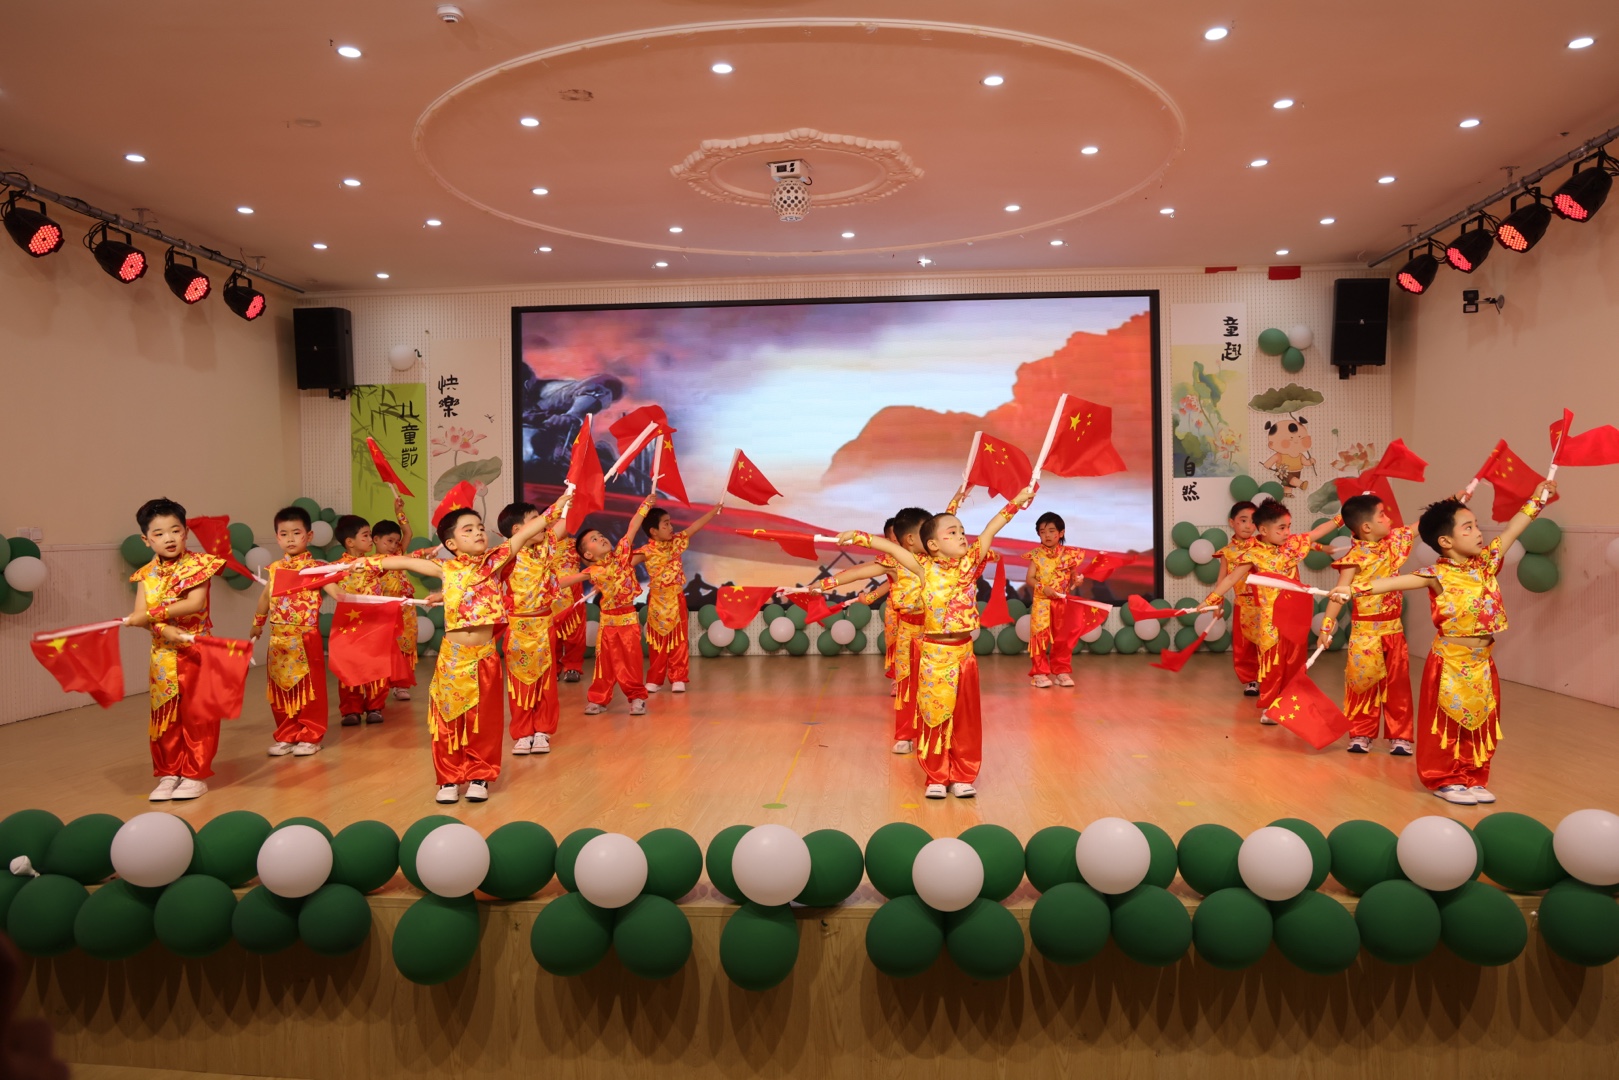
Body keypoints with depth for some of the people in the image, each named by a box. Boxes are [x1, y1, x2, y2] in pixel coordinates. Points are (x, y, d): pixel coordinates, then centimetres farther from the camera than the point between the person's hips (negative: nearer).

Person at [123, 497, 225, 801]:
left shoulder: (197, 564, -6)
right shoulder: (146, 574, 6)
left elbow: (195, 604, -19)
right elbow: (139, 615, -4)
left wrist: (152, 614, -21)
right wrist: (165, 630, -22)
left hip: (196, 651, -4)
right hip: (163, 655, 4)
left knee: (197, 715, 1)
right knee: (165, 716, 9)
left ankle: (196, 774, 10)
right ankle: (168, 773, 19)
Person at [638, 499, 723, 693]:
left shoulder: (676, 542, 2)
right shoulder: (647, 550, -13)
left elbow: (694, 527, 5)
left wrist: (714, 511, 5)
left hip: (676, 599, 3)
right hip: (657, 601, -3)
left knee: (679, 641, 5)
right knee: (658, 642, 6)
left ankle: (678, 679, 11)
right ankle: (654, 680, 15)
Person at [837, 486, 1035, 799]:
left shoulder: (970, 564, 1)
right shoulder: (925, 570, -6)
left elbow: (990, 529, -2)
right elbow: (891, 547, -7)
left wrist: (1015, 502, -7)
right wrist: (858, 536, -12)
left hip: (963, 652, 3)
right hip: (934, 653, -3)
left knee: (965, 717, 8)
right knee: (934, 715, 5)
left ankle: (962, 776, 19)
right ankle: (936, 778, 16)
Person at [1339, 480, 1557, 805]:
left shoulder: (1486, 563, 1)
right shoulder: (1438, 576, -18)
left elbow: (1511, 529, 8)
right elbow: (1395, 582, -29)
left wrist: (1537, 500, 10)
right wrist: (1356, 589, -42)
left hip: (1483, 662, 6)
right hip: (1451, 662, -6)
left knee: (1481, 723, 14)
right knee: (1448, 722, 5)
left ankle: (1474, 778, 27)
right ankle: (1445, 780, 18)